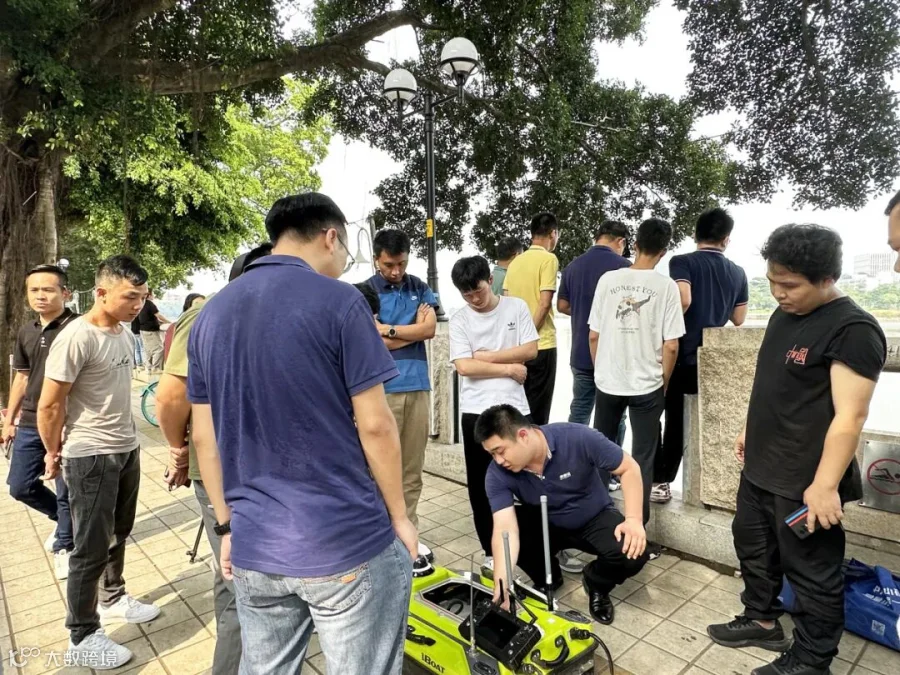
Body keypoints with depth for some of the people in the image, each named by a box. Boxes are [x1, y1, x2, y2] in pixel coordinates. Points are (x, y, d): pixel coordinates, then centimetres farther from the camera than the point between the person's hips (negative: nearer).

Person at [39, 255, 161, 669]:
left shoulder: (124, 335, 4)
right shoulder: (77, 337, -20)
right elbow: (49, 406, -15)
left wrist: (125, 437, 13)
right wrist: (55, 453, -2)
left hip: (127, 449, 7)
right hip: (90, 457, -7)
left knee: (118, 533, 22)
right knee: (92, 547, 4)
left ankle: (113, 599, 42)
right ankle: (82, 638, 22)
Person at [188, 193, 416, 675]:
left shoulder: (210, 315, 7)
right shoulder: (338, 302, -12)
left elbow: (204, 436, 9)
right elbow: (374, 424, -13)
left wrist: (227, 526, 17)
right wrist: (399, 516, 0)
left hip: (254, 548, 6)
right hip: (348, 544, -5)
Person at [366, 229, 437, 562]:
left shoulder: (419, 288, 11)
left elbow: (430, 328, -1)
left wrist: (390, 330, -5)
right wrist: (413, 329, -3)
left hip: (417, 386, 4)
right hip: (382, 389, -3)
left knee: (413, 467, 10)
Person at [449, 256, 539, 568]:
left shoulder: (517, 307, 2)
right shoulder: (459, 320, 0)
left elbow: (530, 349, -4)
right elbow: (464, 366, -10)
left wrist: (488, 357, -8)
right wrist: (510, 368, -7)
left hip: (514, 407, 0)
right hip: (476, 411, 1)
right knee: (480, 483, 9)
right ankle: (491, 549, 25)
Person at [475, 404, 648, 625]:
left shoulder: (578, 438, -31)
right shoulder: (498, 475, -25)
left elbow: (629, 468, -18)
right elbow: (505, 529, -33)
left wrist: (633, 519, -28)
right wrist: (501, 590, -44)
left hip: (595, 519, -1)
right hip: (546, 525, 2)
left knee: (633, 553, -30)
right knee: (503, 535, -26)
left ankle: (596, 584, 7)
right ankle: (547, 578, 7)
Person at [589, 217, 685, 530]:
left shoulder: (608, 279, -4)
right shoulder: (666, 286, -9)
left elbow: (593, 335, -1)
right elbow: (671, 345, -9)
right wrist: (663, 382, 6)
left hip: (607, 382, 2)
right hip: (647, 385, -2)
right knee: (642, 458, 9)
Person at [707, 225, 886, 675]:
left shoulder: (853, 330, -19)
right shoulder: (784, 315, 6)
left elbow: (850, 417, -22)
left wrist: (824, 485, -23)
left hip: (804, 483, -8)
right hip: (760, 469, 9)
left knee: (812, 573, 10)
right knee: (752, 546, 22)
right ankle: (761, 621, 43)